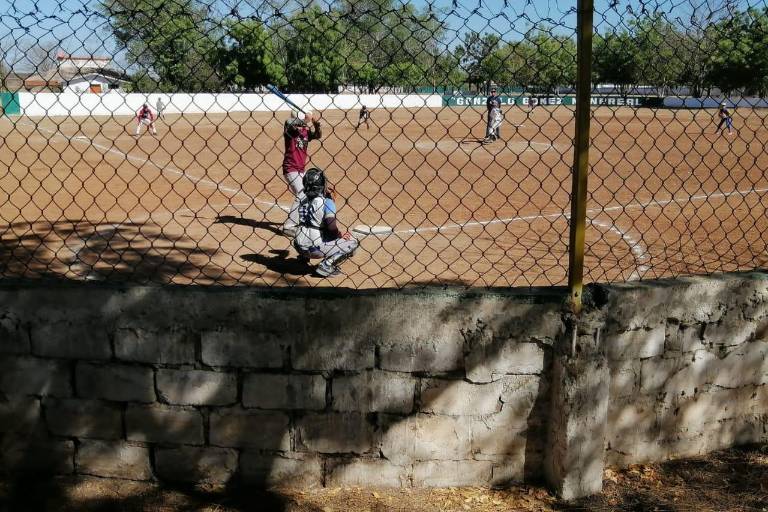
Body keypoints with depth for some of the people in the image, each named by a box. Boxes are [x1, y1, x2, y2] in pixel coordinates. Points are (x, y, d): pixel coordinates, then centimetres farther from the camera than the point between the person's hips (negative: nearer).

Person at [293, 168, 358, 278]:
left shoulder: (303, 200, 10)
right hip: (315, 249, -8)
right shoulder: (326, 202, -11)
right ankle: (326, 266, -10)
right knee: (352, 243, 1)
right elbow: (332, 227, -20)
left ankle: (304, 257, 25)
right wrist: (340, 235, 0)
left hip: (299, 246, 8)